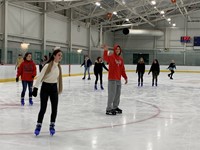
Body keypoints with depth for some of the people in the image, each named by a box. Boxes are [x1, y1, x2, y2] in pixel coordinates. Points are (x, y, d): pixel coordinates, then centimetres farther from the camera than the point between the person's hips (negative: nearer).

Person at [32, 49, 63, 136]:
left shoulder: (58, 66, 4)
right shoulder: (48, 65, -16)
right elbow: (40, 77, -17)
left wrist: (58, 89, 15)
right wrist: (35, 87, -22)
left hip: (54, 88, 6)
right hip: (45, 87, -6)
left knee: (54, 108, 5)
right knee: (43, 108, -4)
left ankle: (52, 126, 20)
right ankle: (38, 126, 12)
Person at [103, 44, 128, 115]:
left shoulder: (121, 59, 13)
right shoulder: (111, 57, -7)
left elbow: (122, 70, 17)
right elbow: (106, 58, -31)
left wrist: (125, 77, 13)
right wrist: (105, 51, -45)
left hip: (118, 79, 7)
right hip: (112, 79, -7)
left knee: (118, 94, 15)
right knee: (112, 94, -7)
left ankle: (115, 107, 29)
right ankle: (109, 109, -1)